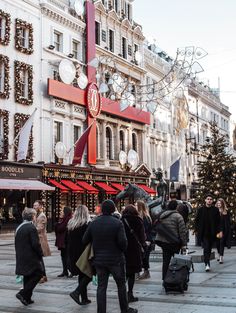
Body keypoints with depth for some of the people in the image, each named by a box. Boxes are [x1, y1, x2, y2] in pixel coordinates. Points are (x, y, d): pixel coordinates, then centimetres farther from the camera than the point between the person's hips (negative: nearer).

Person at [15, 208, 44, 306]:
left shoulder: (19, 227, 10)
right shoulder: (31, 228, -16)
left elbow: (17, 243, 15)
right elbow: (35, 244, -19)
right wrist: (40, 254, -5)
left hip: (21, 257, 8)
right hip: (31, 257, -8)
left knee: (27, 277, 15)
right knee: (38, 273, 1)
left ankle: (27, 298, 18)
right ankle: (23, 294, -7)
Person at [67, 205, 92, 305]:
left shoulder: (71, 224, 5)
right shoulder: (87, 224, -13)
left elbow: (68, 240, 11)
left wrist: (70, 254, 18)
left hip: (73, 254, 6)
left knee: (81, 275, 15)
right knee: (88, 274, 3)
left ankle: (84, 298, 16)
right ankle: (77, 292, -13)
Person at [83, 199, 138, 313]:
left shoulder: (93, 223, -1)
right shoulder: (117, 223, -13)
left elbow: (85, 240, 3)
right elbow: (123, 242, -18)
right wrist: (122, 251, 3)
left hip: (99, 260, 3)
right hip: (116, 259, -3)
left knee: (101, 287, 7)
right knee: (121, 285, 13)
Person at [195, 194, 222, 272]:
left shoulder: (215, 210, 2)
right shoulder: (200, 209, 0)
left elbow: (218, 221, 5)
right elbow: (196, 220, 5)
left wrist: (219, 231, -2)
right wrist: (197, 230, 1)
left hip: (212, 233, 2)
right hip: (203, 233, -2)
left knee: (209, 249, 12)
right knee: (206, 248, -12)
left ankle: (207, 262, 29)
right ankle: (207, 264, -15)